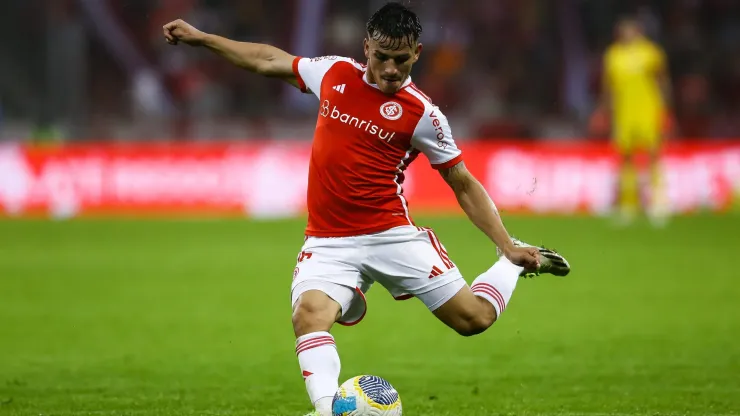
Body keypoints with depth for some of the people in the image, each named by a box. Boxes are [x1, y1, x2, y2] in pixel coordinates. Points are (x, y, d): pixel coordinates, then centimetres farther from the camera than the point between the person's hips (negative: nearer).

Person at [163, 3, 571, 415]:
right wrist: (200, 37, 25)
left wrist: (508, 247, -3)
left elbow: (464, 184, 3)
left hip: (392, 235, -2)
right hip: (328, 242, 2)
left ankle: (514, 264, 26)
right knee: (310, 314, -28)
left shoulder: (422, 113, -5)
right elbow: (269, 61, 21)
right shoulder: (335, 73, 5)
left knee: (475, 318, -3)